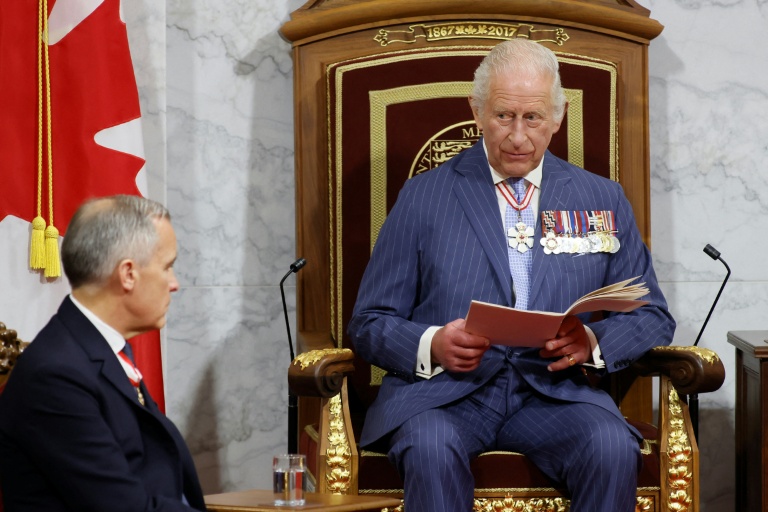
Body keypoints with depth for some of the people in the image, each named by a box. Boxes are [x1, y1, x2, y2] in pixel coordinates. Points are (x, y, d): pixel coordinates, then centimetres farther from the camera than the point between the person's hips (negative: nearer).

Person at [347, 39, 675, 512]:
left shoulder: (603, 202, 16)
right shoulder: (423, 198, 10)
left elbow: (652, 316, 15)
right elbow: (370, 322, 9)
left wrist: (593, 341, -7)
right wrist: (431, 345, -14)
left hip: (555, 390, 2)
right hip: (443, 390, -1)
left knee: (612, 447, -30)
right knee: (430, 448, -36)